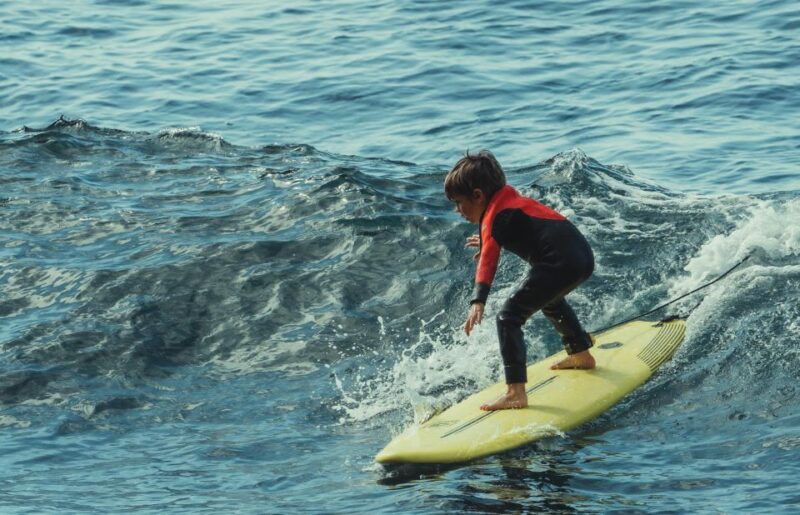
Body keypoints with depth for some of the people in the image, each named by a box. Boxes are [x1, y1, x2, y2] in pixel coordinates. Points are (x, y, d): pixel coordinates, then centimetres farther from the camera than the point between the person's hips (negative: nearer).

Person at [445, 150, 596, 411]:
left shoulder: (493, 216, -5)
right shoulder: (511, 198, 23)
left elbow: (488, 260, -21)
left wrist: (478, 301, -32)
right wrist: (488, 241, 64)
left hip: (560, 263, -10)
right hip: (584, 255, 10)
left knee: (509, 317, -11)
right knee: (550, 300, 41)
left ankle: (516, 393, -22)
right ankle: (581, 354, 57)